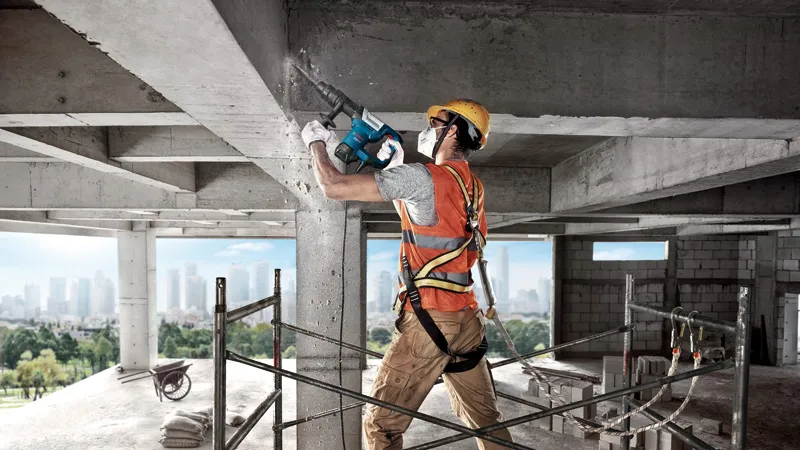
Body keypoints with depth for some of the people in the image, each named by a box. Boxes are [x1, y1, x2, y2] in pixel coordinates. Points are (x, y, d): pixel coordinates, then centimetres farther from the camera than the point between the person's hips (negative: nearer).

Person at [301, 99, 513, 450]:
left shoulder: (422, 177, -13)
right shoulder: (471, 185, 11)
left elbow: (333, 187, -13)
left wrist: (317, 142, 5)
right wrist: (395, 165, 23)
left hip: (429, 320, -8)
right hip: (467, 319, 8)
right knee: (486, 421, 20)